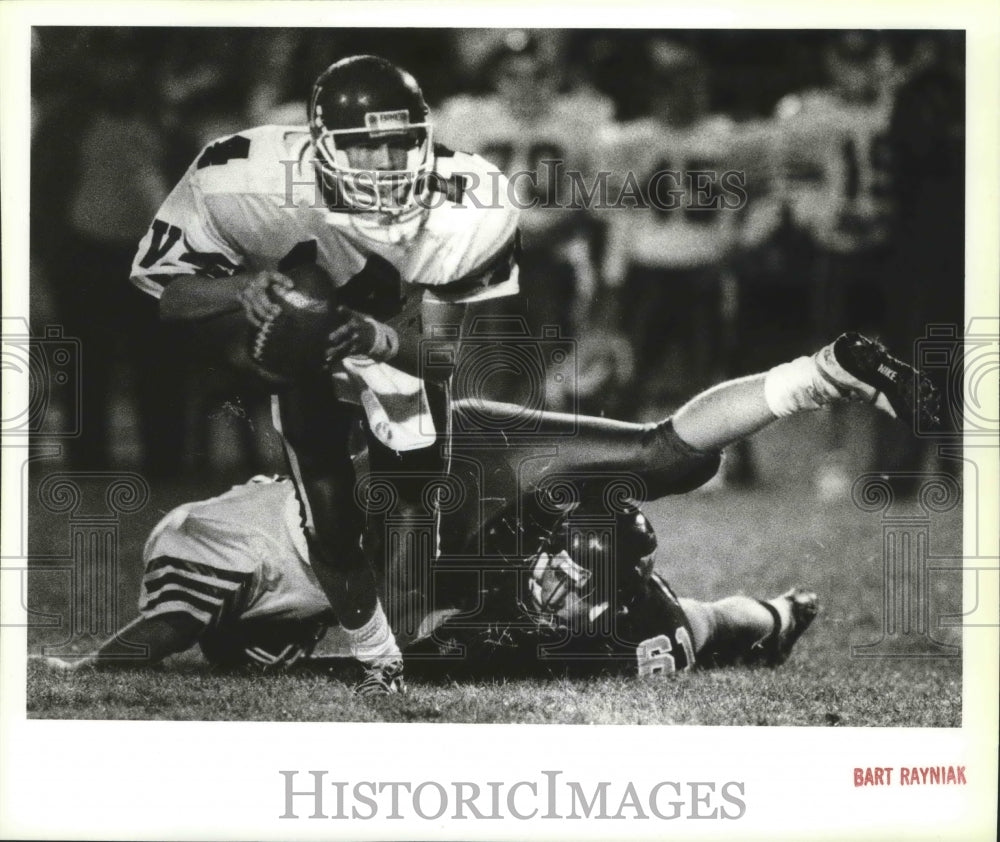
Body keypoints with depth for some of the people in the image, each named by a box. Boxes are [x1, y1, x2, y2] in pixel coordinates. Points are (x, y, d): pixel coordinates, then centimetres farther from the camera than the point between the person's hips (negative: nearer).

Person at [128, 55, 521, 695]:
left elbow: (443, 349, -26)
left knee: (416, 516, 0)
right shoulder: (252, 182, -37)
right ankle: (381, 661, 22)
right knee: (332, 530, -4)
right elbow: (163, 282, -23)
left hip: (401, 345, 1)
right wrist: (243, 290, -45)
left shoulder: (467, 211, -34)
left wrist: (379, 339, -49)